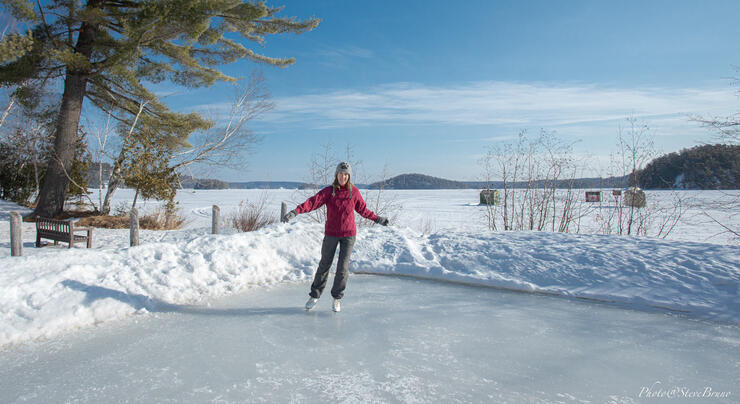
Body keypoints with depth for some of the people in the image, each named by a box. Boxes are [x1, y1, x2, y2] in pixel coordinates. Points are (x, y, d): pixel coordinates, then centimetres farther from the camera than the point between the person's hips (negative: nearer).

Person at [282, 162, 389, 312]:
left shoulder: (354, 191, -3)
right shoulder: (329, 191, -8)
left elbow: (362, 209, 12)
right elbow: (313, 202, -20)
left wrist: (377, 219, 18)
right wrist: (295, 212, -33)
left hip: (349, 234, 0)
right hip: (331, 234, 0)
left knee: (343, 267, 0)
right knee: (324, 265, 10)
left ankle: (337, 298, 19)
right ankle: (315, 296, 28)